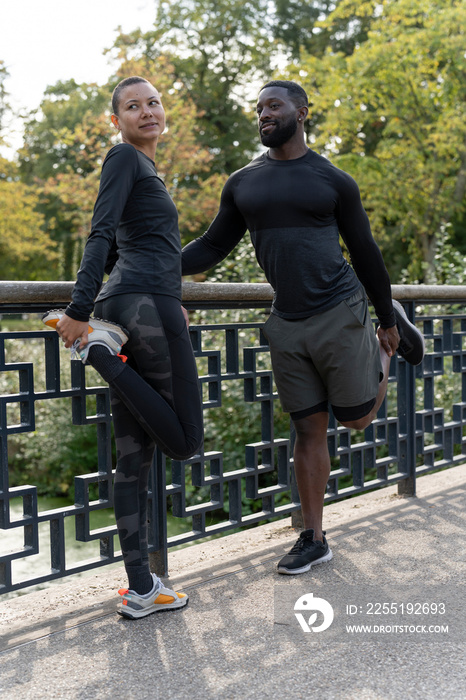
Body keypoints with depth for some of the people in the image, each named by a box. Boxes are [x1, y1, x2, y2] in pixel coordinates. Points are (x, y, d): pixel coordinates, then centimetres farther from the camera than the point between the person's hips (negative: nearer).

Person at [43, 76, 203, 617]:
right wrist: (81, 309, -19)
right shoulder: (123, 157, 2)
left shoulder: (142, 168, 29)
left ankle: (140, 589, 8)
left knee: (134, 456, 5)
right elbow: (101, 236, -11)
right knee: (184, 440, -6)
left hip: (119, 303, 10)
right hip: (149, 302, -10)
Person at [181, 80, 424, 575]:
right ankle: (313, 539, 17)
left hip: (338, 314, -2)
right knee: (308, 431, 6)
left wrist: (386, 318, 10)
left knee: (357, 418, 5)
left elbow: (364, 251, 7)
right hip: (287, 326, 3)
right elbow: (213, 246, 14)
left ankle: (389, 339, 33)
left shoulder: (333, 181, 2)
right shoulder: (243, 184, 10)